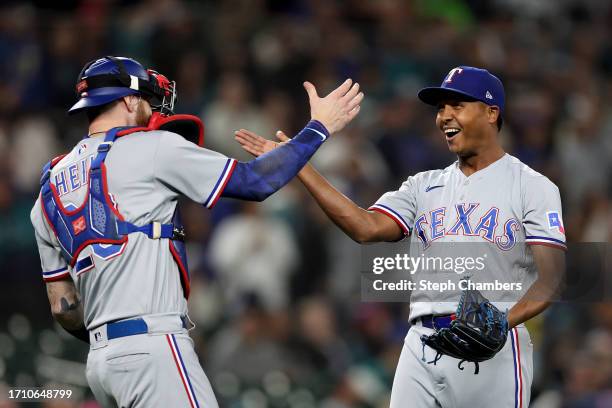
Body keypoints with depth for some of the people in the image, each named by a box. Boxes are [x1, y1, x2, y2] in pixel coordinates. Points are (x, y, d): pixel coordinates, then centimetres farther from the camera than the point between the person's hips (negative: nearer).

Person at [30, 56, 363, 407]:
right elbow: (256, 182, -1)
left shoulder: (49, 192, 18)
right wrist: (320, 127, 10)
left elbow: (63, 307, 19)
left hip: (99, 361, 8)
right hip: (152, 351, -8)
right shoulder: (151, 148, -1)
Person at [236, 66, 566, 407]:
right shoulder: (424, 186, 17)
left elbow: (550, 280, -7)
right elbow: (367, 228, 1)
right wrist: (300, 166, -5)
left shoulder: (532, 187, 2)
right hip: (421, 346, 4)